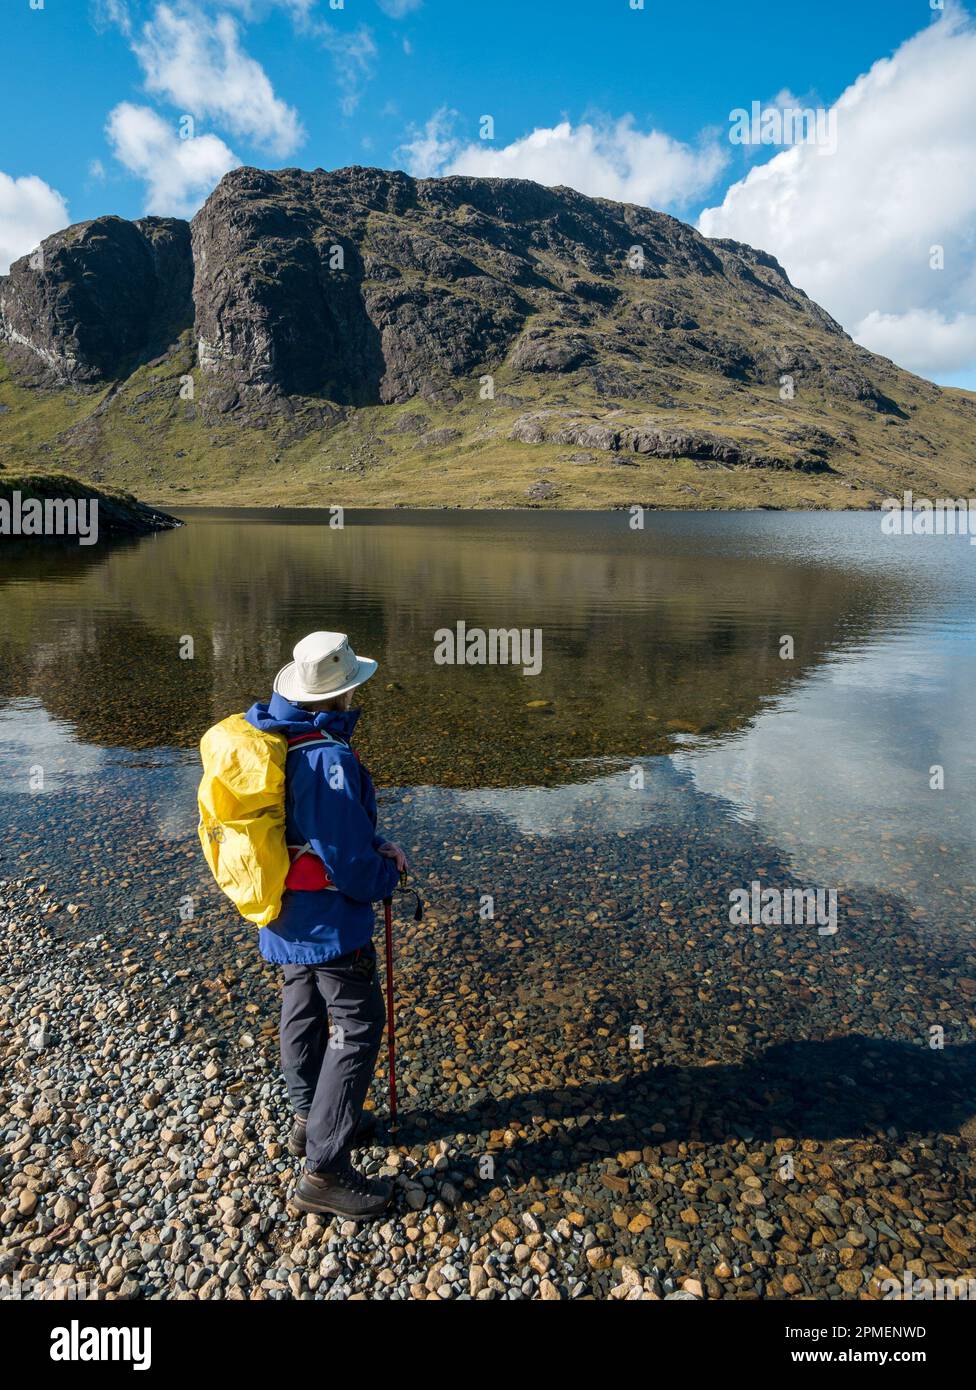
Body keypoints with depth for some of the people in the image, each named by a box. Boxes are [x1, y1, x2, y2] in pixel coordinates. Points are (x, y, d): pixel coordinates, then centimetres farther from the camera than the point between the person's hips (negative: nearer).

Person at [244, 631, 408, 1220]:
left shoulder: (269, 733, -2)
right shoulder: (329, 760, -31)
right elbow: (352, 866, -26)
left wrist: (378, 843, 1)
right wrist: (389, 874, -5)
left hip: (282, 905, 9)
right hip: (329, 918, -9)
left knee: (303, 1010, 24)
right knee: (358, 1026, 4)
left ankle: (311, 1118, 44)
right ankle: (325, 1170, 11)